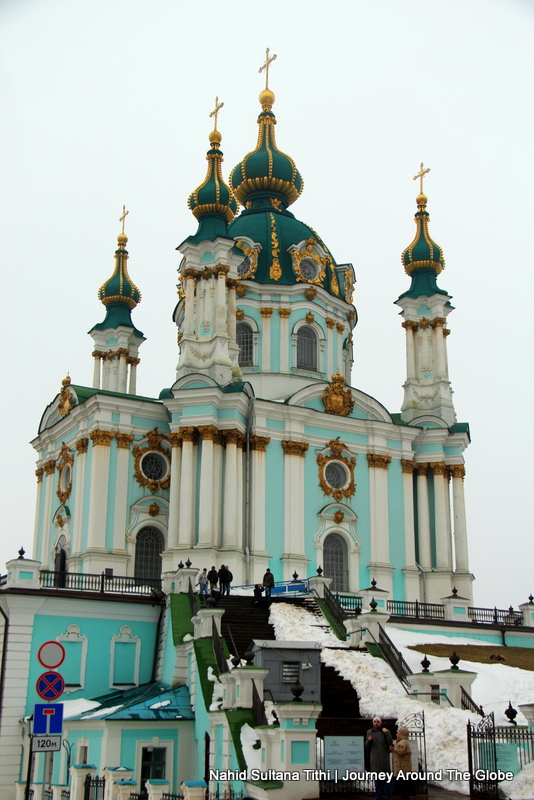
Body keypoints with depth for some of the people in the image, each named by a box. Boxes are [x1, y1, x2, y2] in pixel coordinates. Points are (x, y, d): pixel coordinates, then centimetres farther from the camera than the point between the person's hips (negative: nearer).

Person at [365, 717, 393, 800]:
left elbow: (390, 742, -8)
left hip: (384, 757, -2)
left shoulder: (385, 731, 1)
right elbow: (367, 746, 9)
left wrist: (387, 733, -18)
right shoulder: (369, 732, 8)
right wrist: (369, 740, -12)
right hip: (374, 758, 2)